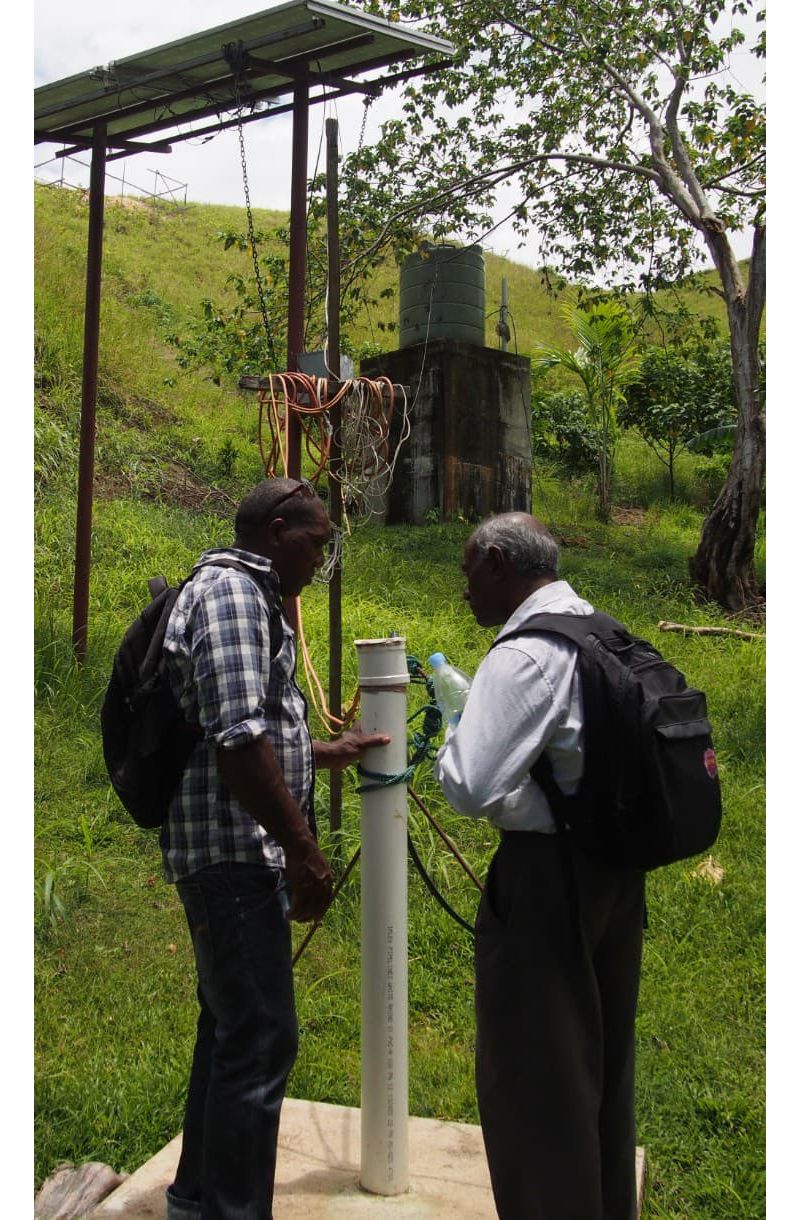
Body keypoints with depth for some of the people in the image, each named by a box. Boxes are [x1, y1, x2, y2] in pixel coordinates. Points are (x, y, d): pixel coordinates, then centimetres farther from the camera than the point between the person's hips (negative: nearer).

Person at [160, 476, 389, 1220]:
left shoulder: (243, 594, 18)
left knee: (230, 1025, 19)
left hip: (233, 852, 11)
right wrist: (303, 849, -21)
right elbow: (237, 739, -25)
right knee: (262, 1040, -5)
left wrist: (325, 754, 25)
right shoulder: (230, 592, -15)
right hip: (235, 852, -11)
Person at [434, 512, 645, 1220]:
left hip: (545, 876, -9)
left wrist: (450, 740, -4)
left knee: (530, 1074, 5)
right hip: (620, 867, 9)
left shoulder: (524, 654, -19)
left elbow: (471, 789, -25)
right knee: (604, 1061, 23)